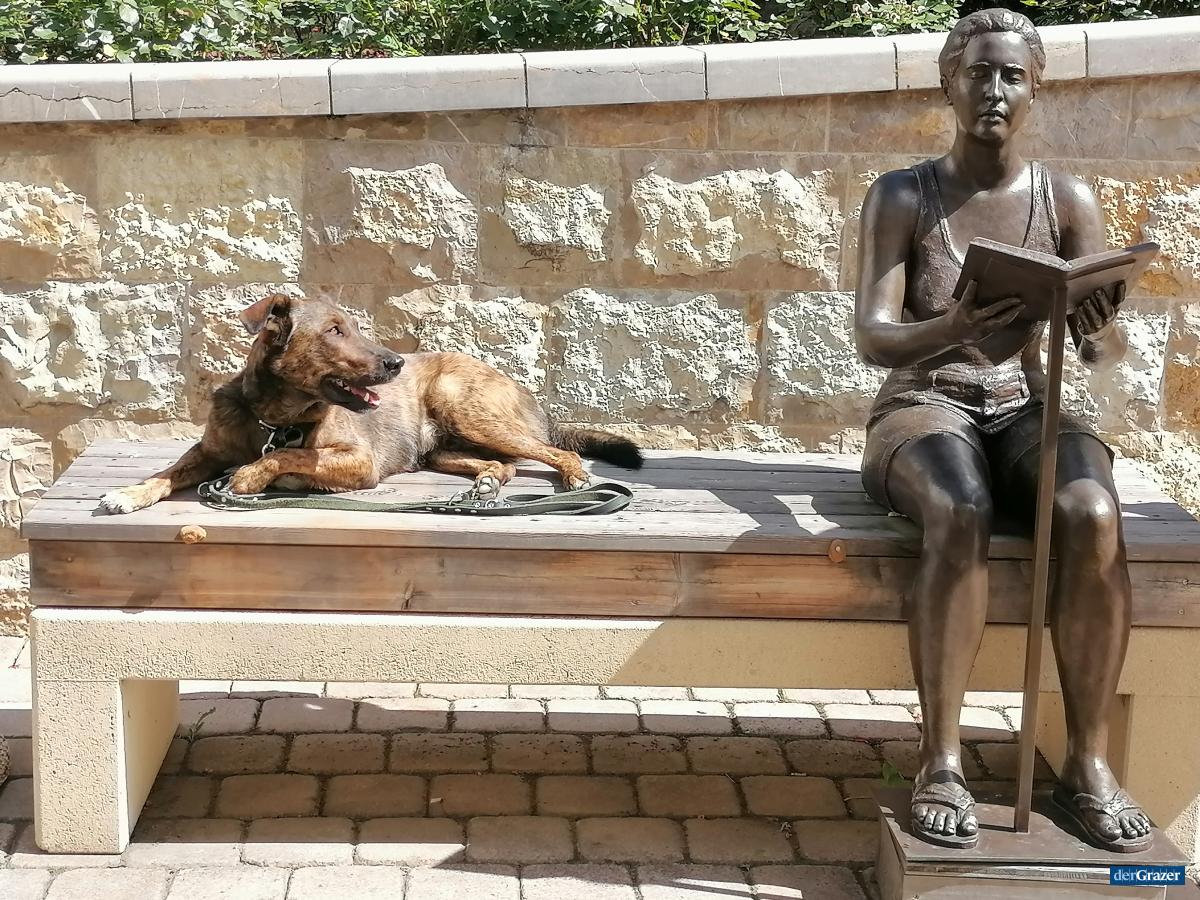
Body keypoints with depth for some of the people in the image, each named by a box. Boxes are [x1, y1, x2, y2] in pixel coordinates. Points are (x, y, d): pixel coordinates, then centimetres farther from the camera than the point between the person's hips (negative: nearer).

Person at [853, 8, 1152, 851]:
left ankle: (1090, 759, -20)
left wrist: (1100, 333, -29)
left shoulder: (1069, 200, 4)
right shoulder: (901, 196, -2)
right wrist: (952, 329, -36)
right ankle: (941, 762, -29)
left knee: (1093, 516, -32)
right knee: (960, 516, -37)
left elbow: (1108, 348, -2)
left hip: (1027, 408, 2)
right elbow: (873, 336, -13)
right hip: (925, 406, -2)